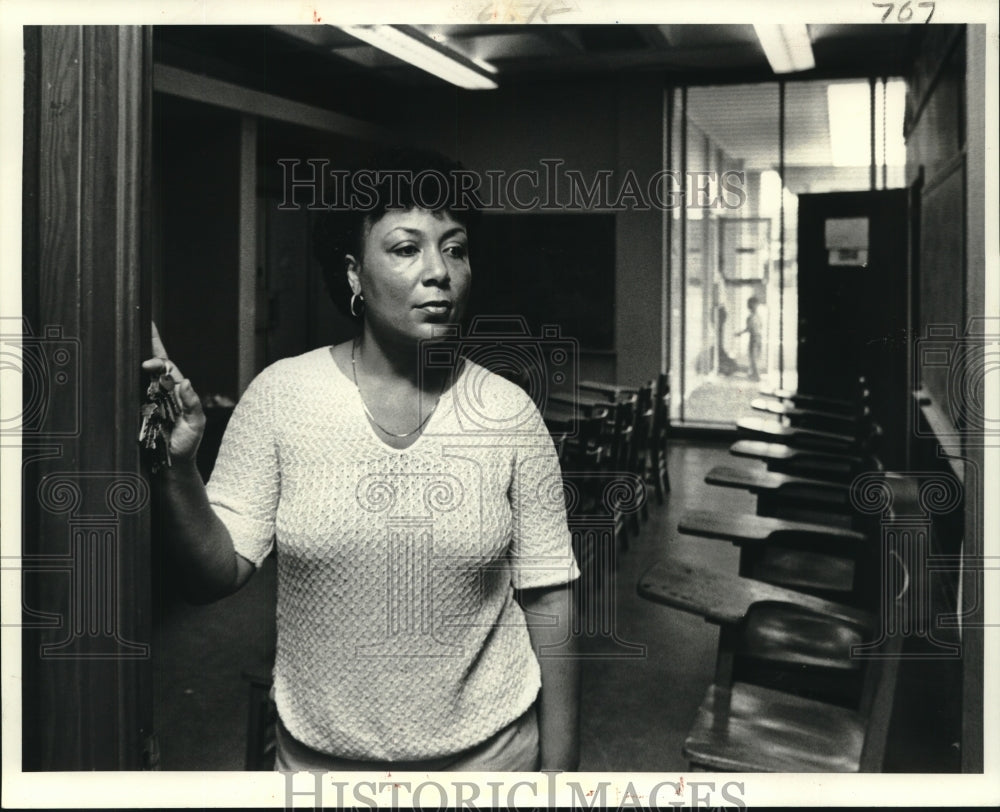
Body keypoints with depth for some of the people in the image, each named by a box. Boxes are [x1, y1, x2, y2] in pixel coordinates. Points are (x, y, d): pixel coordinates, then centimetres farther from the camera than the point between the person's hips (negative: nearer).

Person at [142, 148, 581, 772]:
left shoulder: (510, 415, -9)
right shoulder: (280, 396, -9)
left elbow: (548, 604, -5)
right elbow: (220, 574, -7)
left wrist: (561, 771, -3)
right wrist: (179, 467, -24)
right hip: (317, 753, 1)